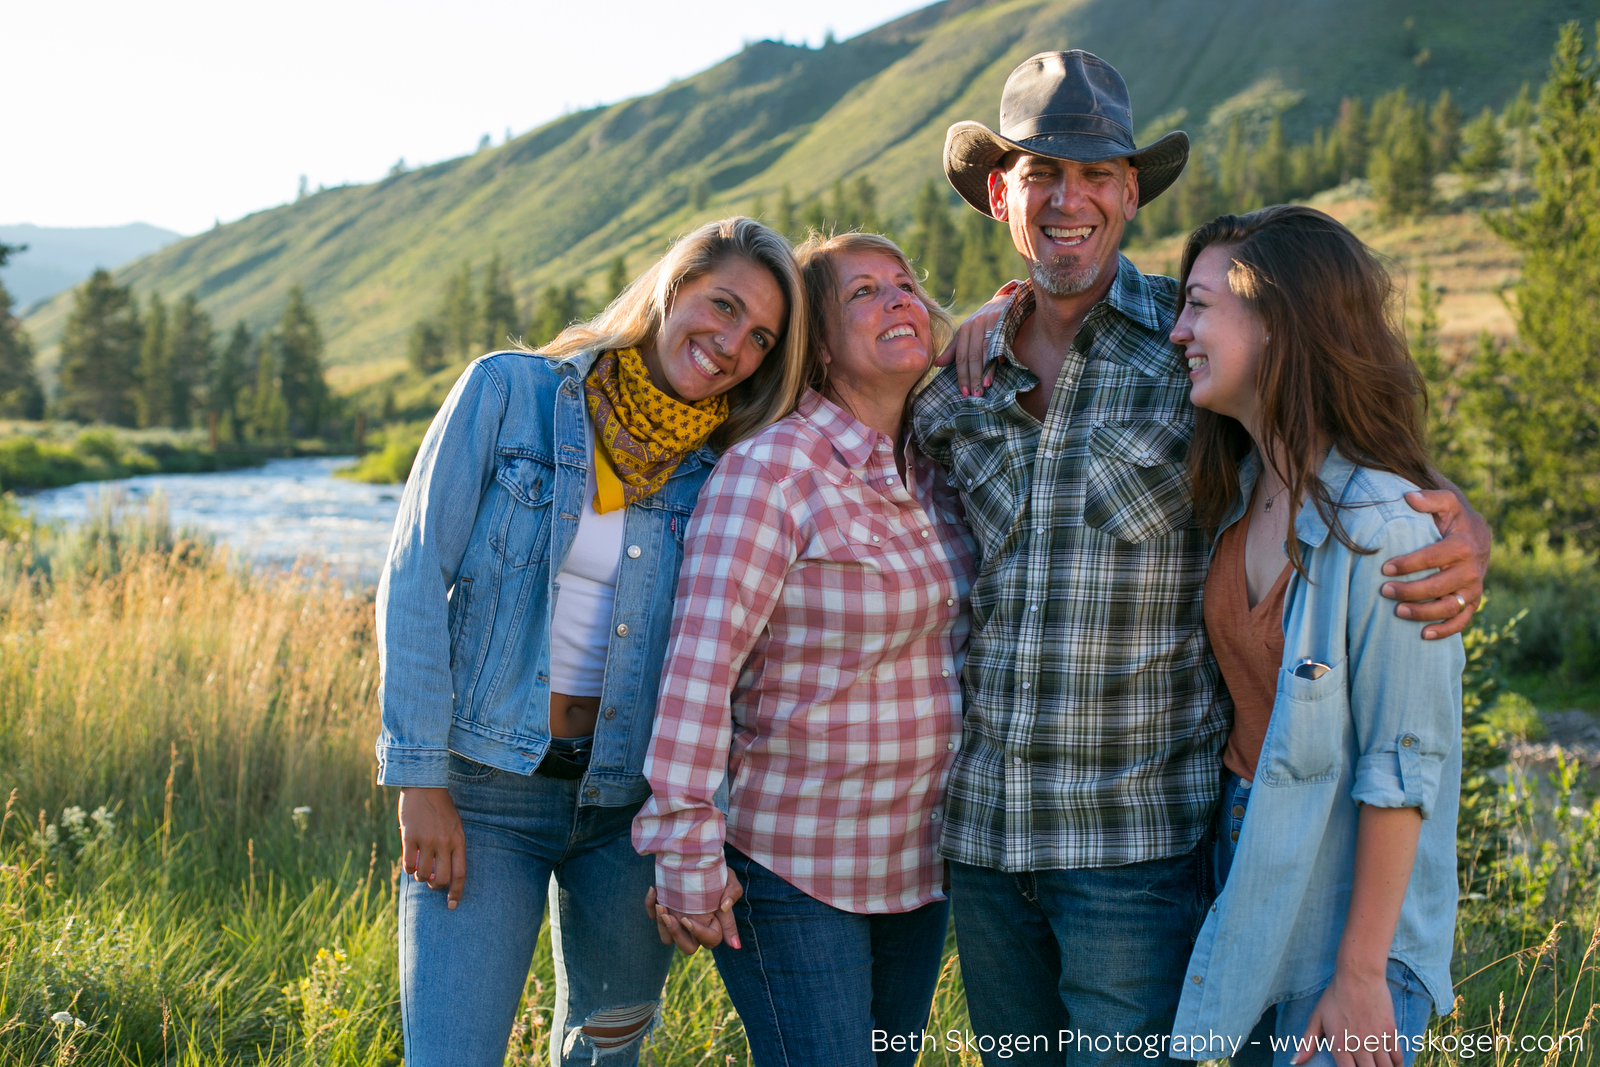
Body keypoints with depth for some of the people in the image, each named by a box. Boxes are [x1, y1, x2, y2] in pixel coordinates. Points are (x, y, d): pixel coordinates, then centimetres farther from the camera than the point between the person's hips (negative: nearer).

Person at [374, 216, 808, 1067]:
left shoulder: (717, 476, 4)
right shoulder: (508, 392, -4)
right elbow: (414, 580, -7)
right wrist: (420, 777, -11)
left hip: (628, 802, 4)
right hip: (485, 788, -3)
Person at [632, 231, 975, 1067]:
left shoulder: (939, 471, 6)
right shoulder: (769, 469, -15)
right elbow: (699, 668, -19)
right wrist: (686, 855, -21)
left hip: (919, 864, 7)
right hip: (792, 869, -7)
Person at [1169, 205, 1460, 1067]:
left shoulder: (1383, 526, -22)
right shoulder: (1242, 489, 2)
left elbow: (1402, 770, -19)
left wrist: (1361, 975, -16)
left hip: (1347, 914, -7)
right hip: (1247, 874, 7)